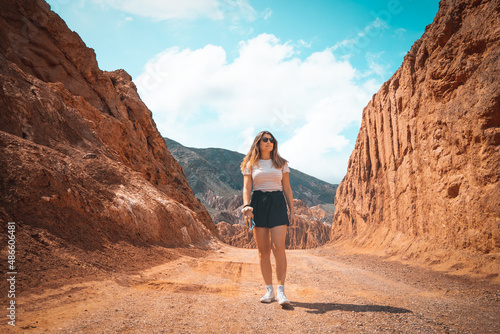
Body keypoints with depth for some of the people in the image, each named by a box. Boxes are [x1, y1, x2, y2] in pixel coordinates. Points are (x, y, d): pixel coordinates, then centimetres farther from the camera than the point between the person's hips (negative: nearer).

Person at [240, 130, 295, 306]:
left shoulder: (281, 164, 12)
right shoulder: (250, 164, 9)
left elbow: (287, 188, 12)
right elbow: (247, 188, 2)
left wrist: (292, 209, 5)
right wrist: (247, 208, -13)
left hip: (277, 203, 0)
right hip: (258, 204, 0)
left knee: (278, 247, -13)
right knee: (263, 250, 2)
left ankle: (281, 291, -9)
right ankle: (269, 290, 11)